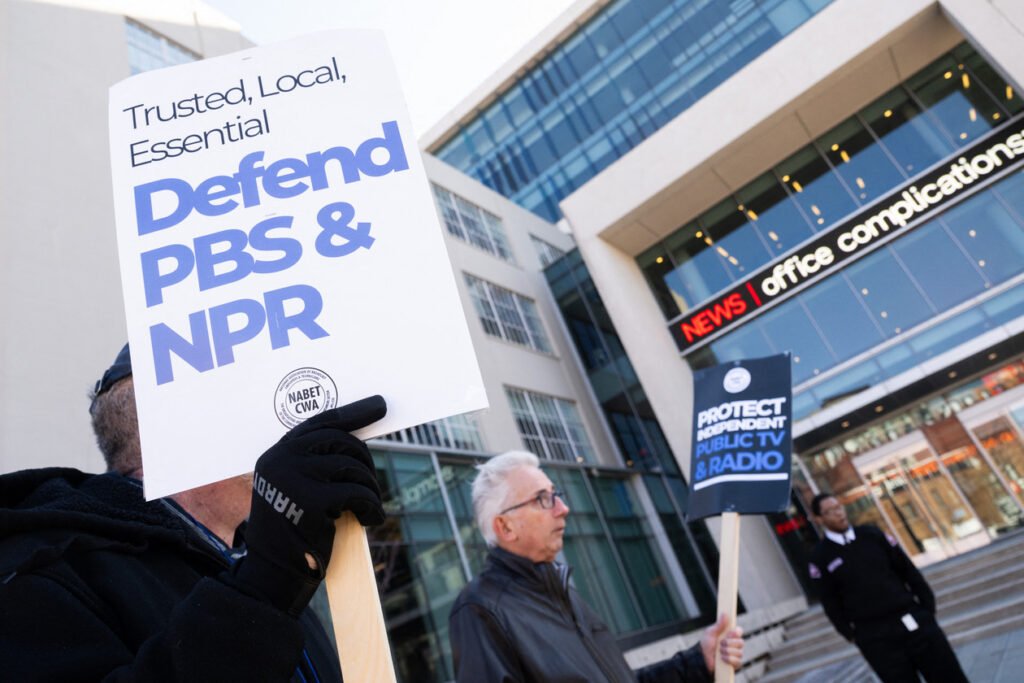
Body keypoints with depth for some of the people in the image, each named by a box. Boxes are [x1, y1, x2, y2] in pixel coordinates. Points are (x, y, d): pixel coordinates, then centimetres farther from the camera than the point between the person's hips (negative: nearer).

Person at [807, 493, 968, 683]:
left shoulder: (872, 534, 6)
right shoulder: (820, 558, -3)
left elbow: (908, 570, 10)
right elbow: (830, 603, 0)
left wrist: (928, 608, 5)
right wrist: (852, 635, -3)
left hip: (914, 622, 3)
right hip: (875, 638, -3)